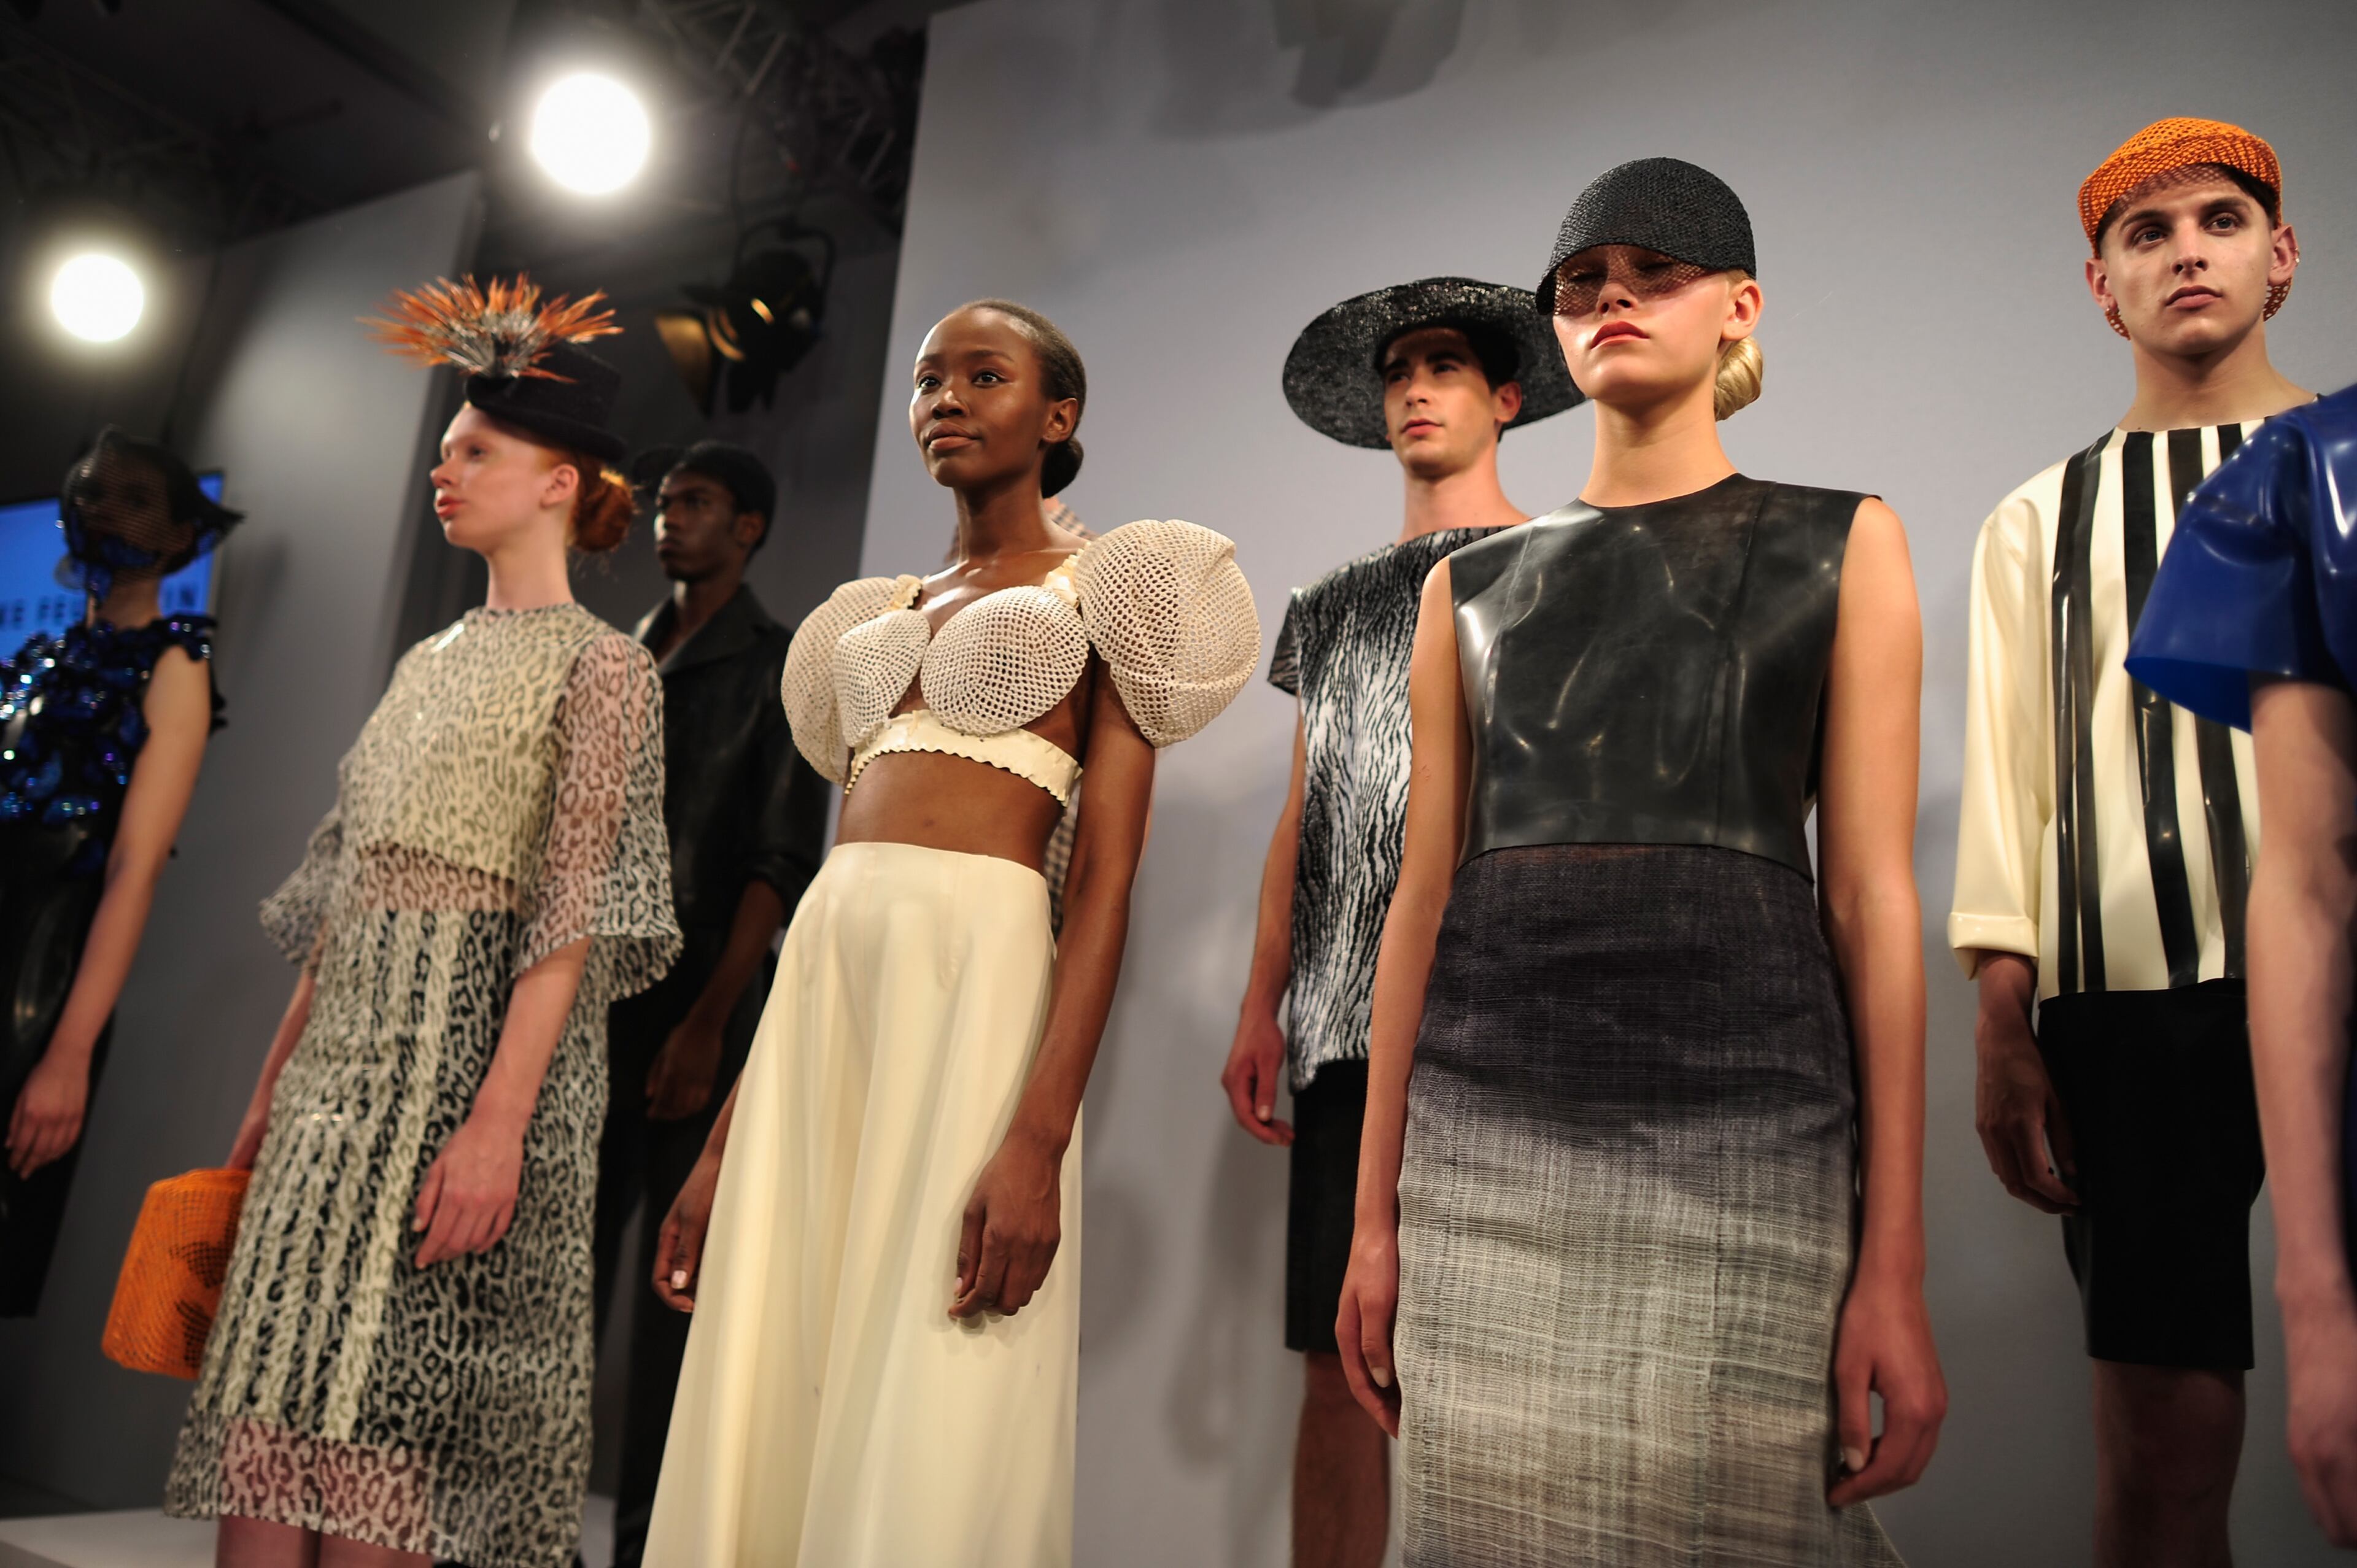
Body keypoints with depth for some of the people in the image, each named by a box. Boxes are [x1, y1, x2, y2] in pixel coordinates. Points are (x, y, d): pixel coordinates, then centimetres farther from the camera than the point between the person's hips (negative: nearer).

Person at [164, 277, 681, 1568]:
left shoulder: (596, 663, -4)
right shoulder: (430, 663, 19)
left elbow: (572, 908, -13)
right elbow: (340, 891, 19)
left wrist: (499, 1117, -22)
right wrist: (273, 1085, 17)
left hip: (472, 1041, -7)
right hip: (343, 1056, 7)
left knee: (379, 1423, -5)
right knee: (262, 1408, 5)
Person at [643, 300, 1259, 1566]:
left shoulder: (1094, 594, 5)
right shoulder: (884, 612, 22)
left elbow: (1107, 887, -6)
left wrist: (1038, 1139, -19)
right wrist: (723, 1144, 13)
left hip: (983, 973, -6)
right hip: (820, 988, 6)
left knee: (929, 1449, -3)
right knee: (761, 1425, 8)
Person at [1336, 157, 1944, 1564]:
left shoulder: (1843, 544, 9)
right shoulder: (1471, 584, 14)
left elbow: (1873, 892, 1)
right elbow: (1424, 897, 11)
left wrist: (1894, 1264, -5)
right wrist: (1377, 1215, 8)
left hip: (1742, 1130, -2)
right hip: (1490, 1141, 2)